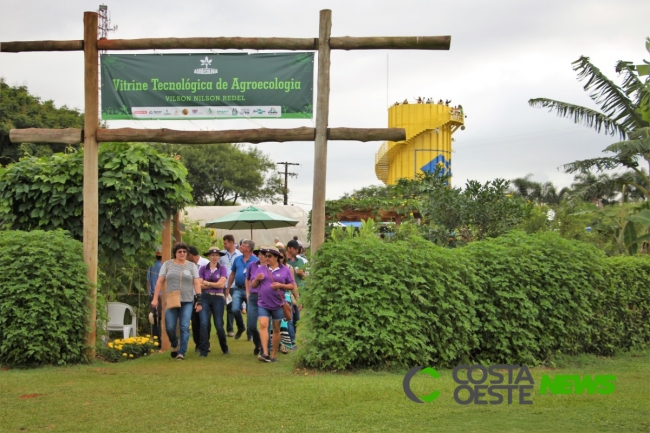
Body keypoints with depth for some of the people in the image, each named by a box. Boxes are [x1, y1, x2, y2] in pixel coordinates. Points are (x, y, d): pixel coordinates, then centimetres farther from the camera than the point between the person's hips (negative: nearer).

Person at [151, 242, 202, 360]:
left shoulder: (192, 266, 7)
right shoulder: (167, 264, 8)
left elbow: (197, 283, 3)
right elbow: (160, 281, 6)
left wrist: (199, 300, -6)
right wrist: (155, 298, -1)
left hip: (187, 301, 0)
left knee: (185, 327, -7)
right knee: (169, 327, -3)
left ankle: (182, 352, -1)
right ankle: (174, 345, 26)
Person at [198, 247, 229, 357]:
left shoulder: (222, 269, 4)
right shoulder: (203, 269, 7)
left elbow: (222, 284, -6)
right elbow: (200, 285, -1)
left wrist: (207, 283, -2)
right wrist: (215, 284, -5)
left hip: (218, 298, -1)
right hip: (205, 298, 1)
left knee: (219, 325, 1)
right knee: (204, 324, -10)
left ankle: (225, 348, 23)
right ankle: (204, 351, -5)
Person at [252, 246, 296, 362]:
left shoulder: (285, 270, 2)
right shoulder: (261, 269, 8)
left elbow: (292, 286, 3)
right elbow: (253, 285, 11)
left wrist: (281, 285, -14)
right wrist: (257, 279, -10)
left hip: (278, 304, -1)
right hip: (263, 304, 1)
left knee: (276, 329, 7)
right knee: (263, 325, -16)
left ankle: (273, 355, 17)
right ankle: (265, 353, -22)